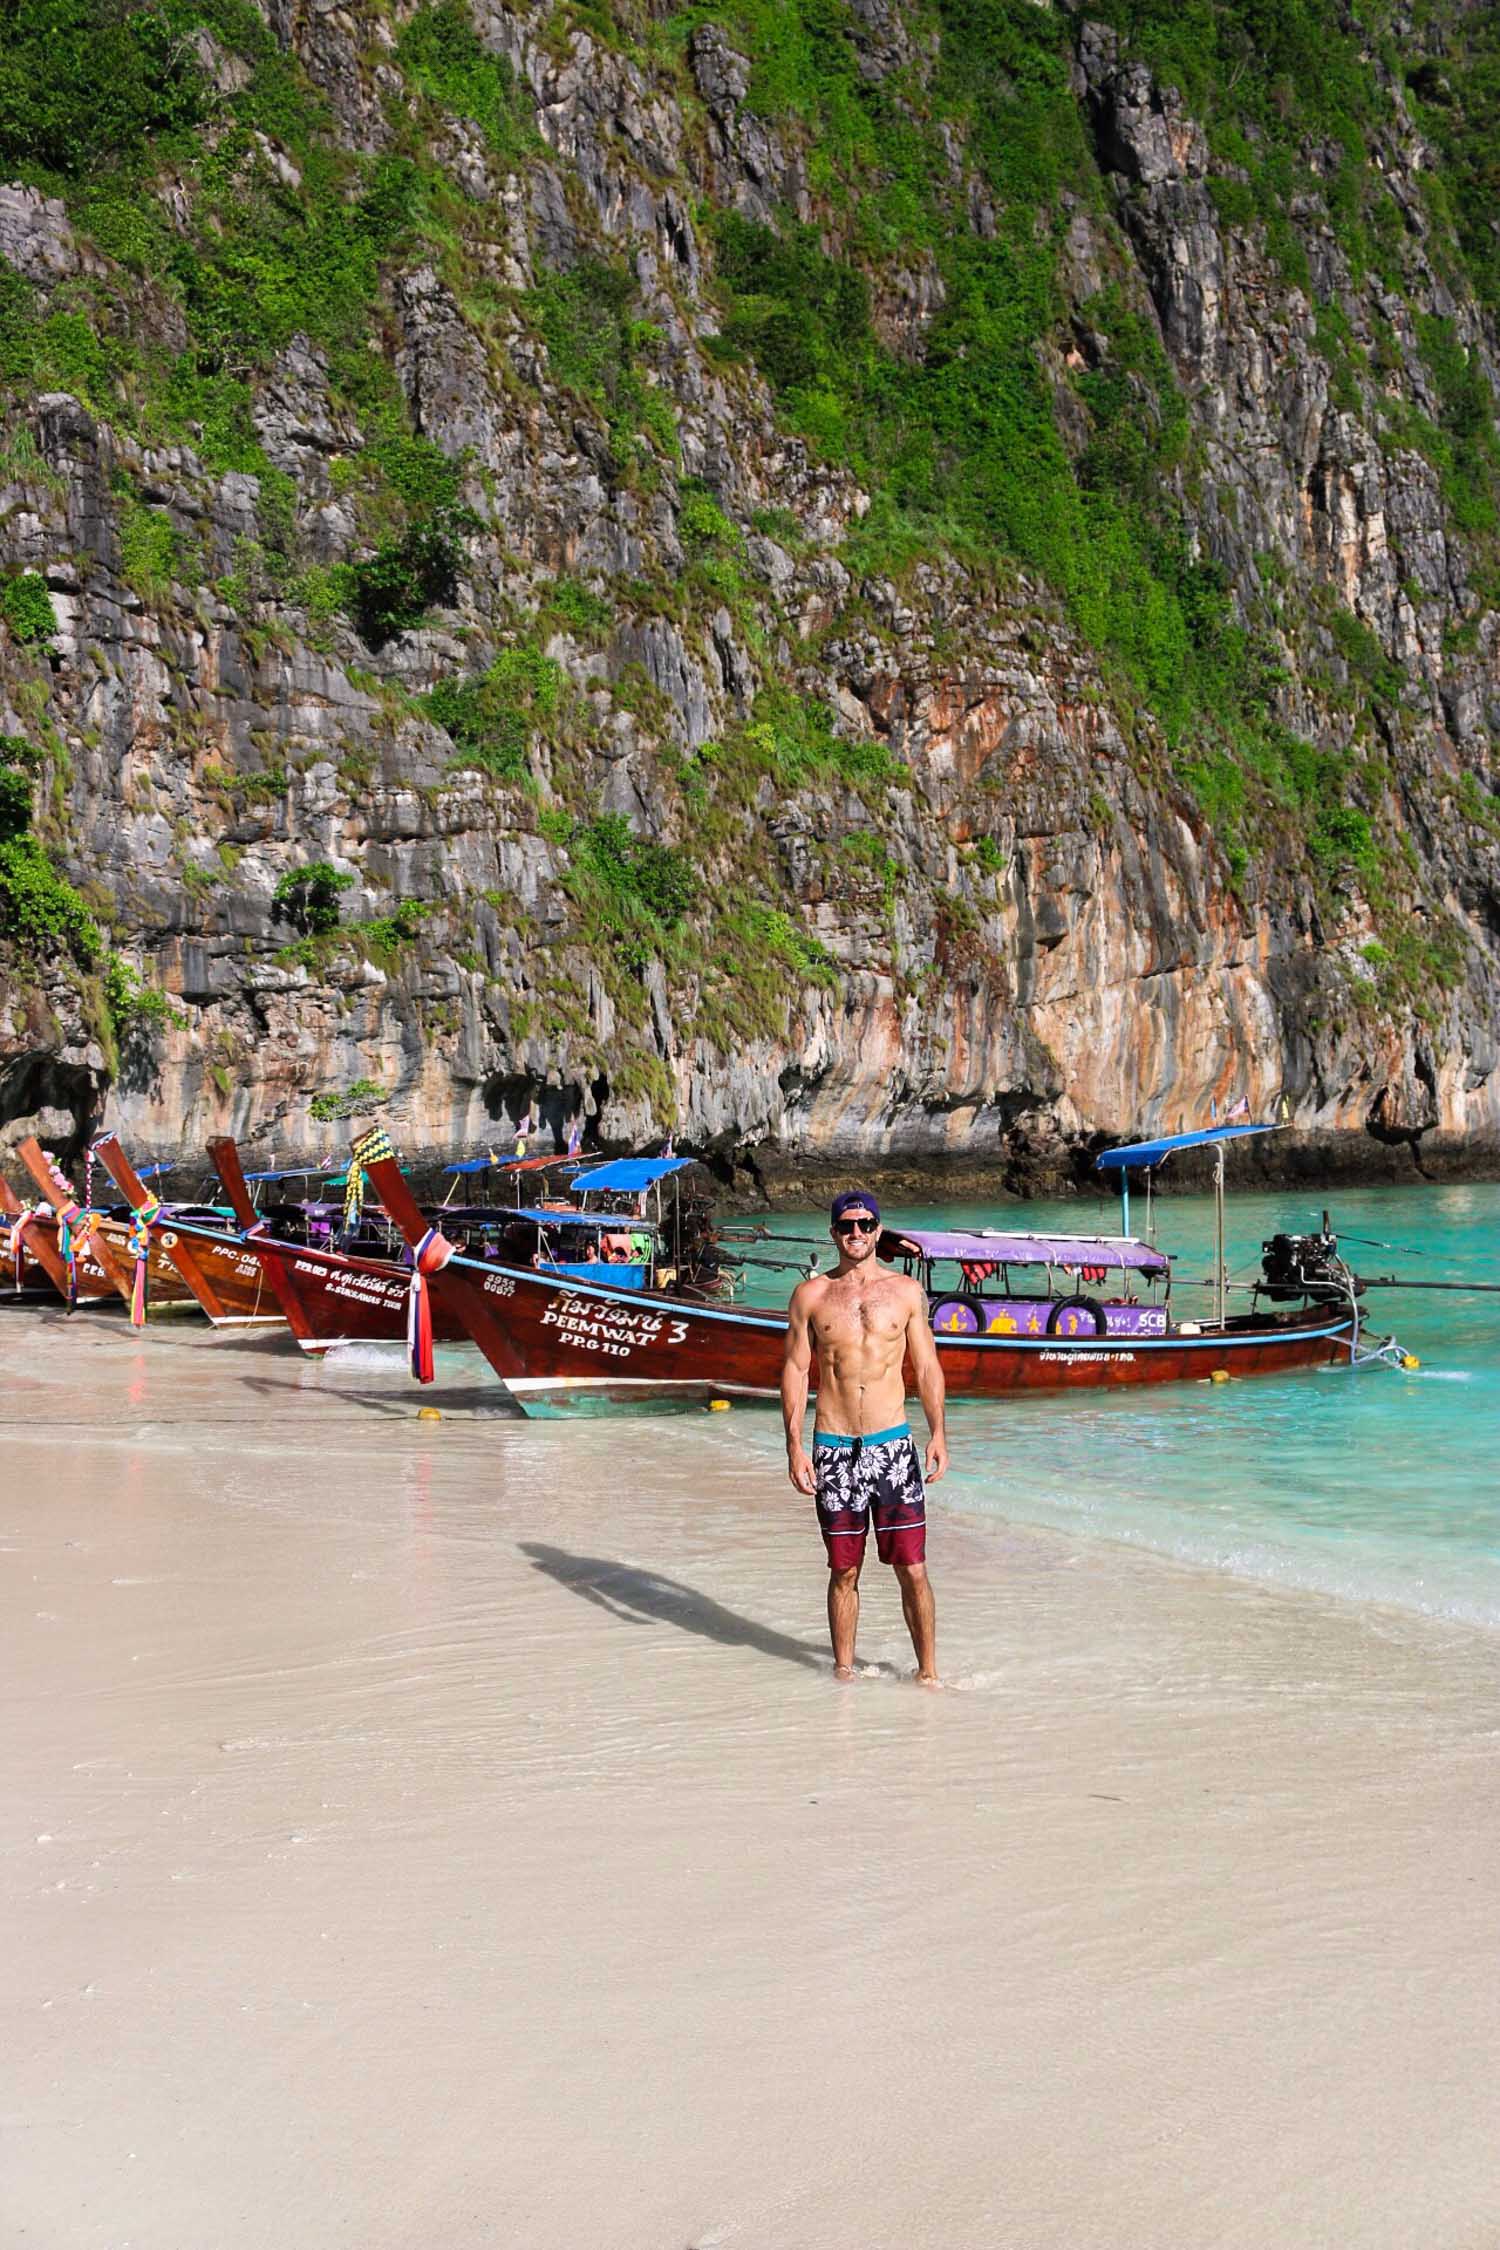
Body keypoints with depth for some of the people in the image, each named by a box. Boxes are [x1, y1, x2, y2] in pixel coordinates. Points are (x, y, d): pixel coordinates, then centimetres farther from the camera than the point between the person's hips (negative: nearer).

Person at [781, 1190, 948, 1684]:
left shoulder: (906, 1290, 6)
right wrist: (794, 1446, -4)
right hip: (833, 1450, 0)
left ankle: (928, 1672, 10)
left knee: (912, 1570, -2)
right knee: (844, 1571, 8)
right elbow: (794, 1369, 4)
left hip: (893, 1445, 0)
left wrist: (938, 1433, -3)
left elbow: (927, 1367, 8)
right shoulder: (810, 1295, 4)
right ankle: (843, 1669, 22)